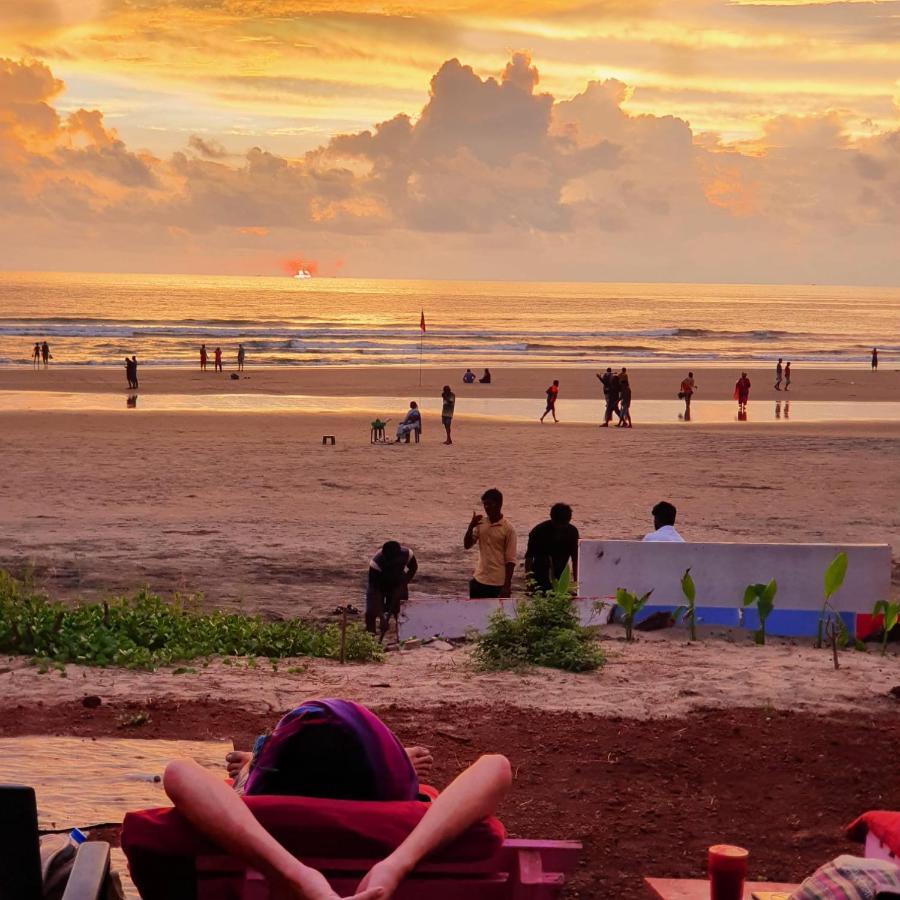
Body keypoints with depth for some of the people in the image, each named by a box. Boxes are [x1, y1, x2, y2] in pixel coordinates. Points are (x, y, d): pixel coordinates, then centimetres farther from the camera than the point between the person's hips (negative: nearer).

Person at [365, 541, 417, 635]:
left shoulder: (407, 554, -31)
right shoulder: (376, 562, -40)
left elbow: (414, 568, -6)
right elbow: (375, 589, -37)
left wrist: (403, 584, -18)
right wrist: (381, 615, -42)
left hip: (397, 584, 3)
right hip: (379, 585, -3)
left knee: (401, 610, -5)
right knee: (371, 612, -15)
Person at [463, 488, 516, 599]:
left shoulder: (508, 529, -10)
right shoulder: (481, 524, 6)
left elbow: (510, 560, -10)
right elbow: (467, 545, 6)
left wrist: (507, 586, -14)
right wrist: (471, 527, -11)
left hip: (499, 583, -5)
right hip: (479, 580, 5)